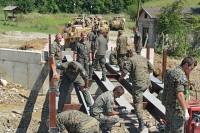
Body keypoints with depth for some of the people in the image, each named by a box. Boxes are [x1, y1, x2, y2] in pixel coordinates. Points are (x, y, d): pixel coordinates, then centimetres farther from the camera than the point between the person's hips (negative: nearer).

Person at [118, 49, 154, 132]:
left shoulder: (130, 60, -5)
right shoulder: (144, 58, 14)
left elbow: (124, 72, -10)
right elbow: (151, 69, 18)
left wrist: (120, 78, 9)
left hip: (138, 83, -6)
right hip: (147, 82, 6)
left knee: (137, 102, -4)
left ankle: (141, 121, -15)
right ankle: (137, 110, 40)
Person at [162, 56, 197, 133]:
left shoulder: (170, 71, 8)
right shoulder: (180, 75, -22)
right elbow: (180, 95, -27)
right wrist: (186, 111, -23)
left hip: (168, 103, 9)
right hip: (176, 106, -9)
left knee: (168, 127, 20)